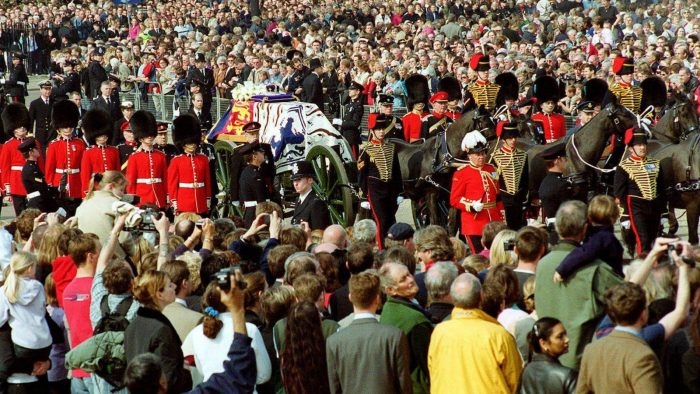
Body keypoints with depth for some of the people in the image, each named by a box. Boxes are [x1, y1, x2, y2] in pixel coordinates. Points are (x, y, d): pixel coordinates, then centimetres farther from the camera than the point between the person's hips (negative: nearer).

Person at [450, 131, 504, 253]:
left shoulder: (491, 170, 14)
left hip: (493, 223, 5)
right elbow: (454, 199, -5)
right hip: (474, 224, -5)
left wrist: (502, 220, 14)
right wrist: (472, 206, -21)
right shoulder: (461, 173, -3)